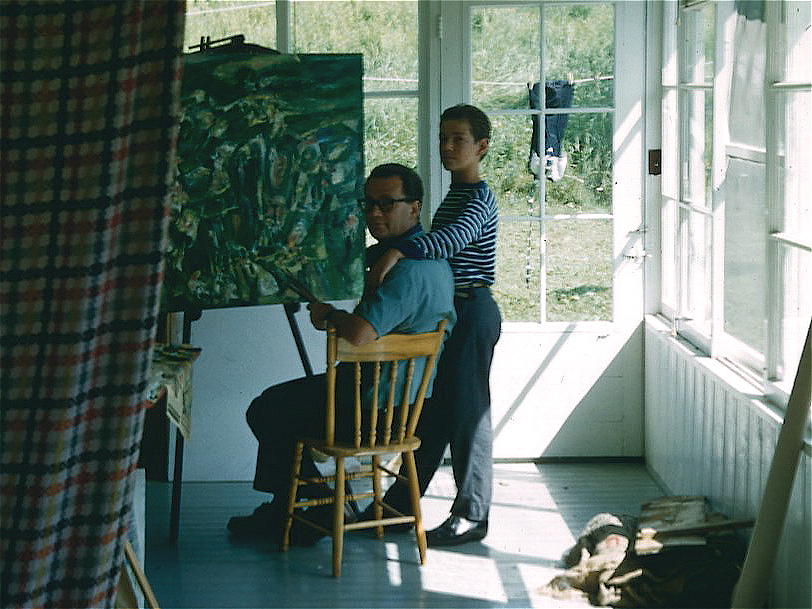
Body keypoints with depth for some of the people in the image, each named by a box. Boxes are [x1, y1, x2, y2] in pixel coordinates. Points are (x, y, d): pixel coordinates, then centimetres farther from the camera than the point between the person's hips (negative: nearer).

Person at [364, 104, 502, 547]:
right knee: (431, 408, 13)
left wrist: (398, 252, -45)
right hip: (448, 311, 9)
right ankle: (400, 502, 20)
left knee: (468, 409, -6)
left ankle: (472, 514, 0)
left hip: (472, 311, -9)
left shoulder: (479, 199, -13)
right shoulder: (454, 195, 17)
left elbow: (454, 238, -33)